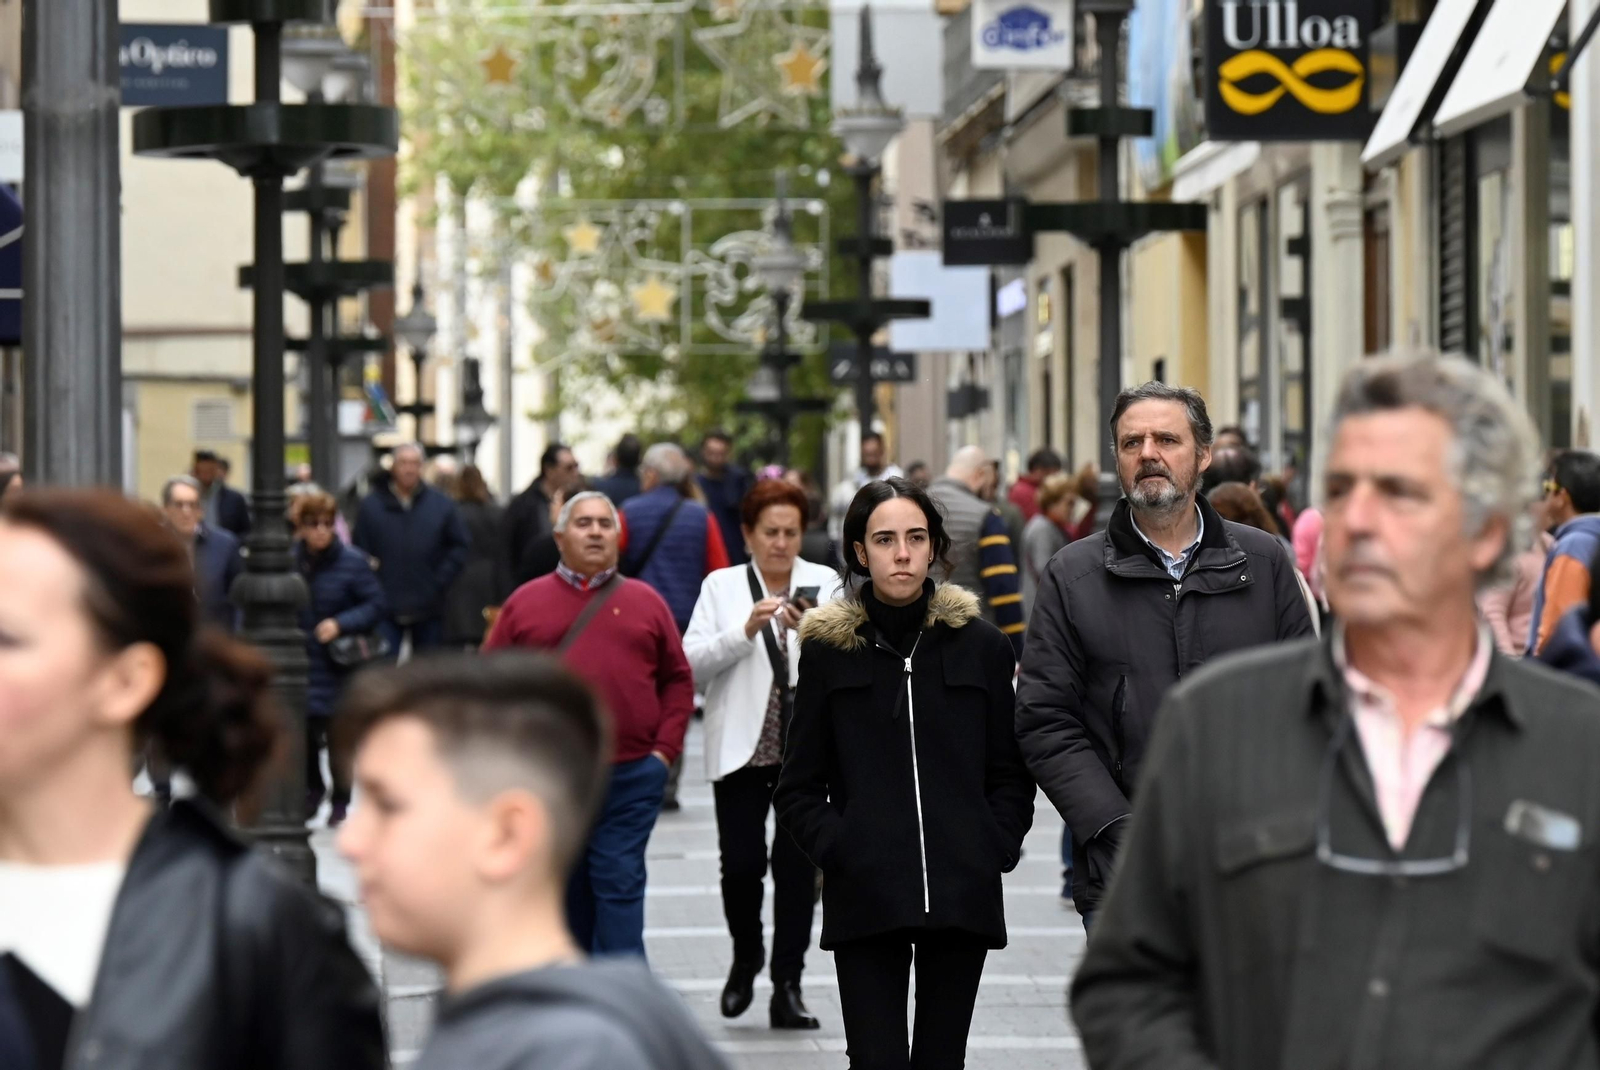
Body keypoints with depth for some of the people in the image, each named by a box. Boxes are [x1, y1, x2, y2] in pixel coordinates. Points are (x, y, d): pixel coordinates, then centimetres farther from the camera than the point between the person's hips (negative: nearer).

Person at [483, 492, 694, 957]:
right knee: (564, 892, 10)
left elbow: (678, 679, 9)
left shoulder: (645, 602, 8)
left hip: (630, 777, -1)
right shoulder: (526, 602, 6)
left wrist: (665, 748, 0)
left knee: (620, 885, -6)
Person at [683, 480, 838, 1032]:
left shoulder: (825, 584, 7)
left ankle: (787, 985, 4)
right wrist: (745, 630, -17)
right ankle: (746, 956, 23)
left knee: (797, 862, -2)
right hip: (741, 748, 0)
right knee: (741, 862, -4)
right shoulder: (721, 587, 6)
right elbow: (692, 663, -4)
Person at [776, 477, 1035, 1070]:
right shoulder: (829, 648, 4)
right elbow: (799, 790, 8)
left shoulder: (979, 643, 7)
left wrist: (995, 850, -2)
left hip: (962, 894, 2)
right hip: (865, 897, -2)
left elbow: (1011, 774, 12)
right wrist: (838, 852, -6)